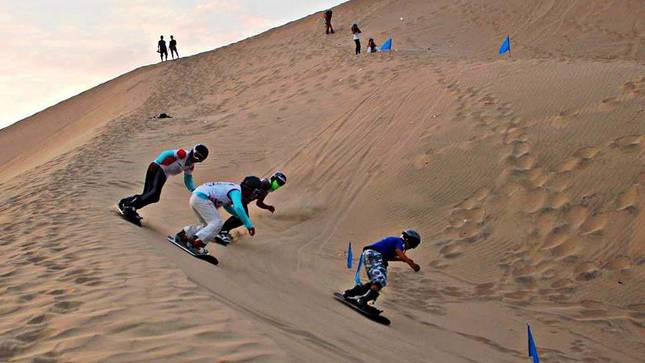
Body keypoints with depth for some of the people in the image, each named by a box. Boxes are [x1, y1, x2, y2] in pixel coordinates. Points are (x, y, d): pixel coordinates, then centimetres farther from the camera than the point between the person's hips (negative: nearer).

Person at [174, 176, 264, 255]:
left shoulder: (235, 188, 18)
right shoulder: (236, 191, -12)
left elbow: (227, 206, 33)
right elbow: (238, 208, -30)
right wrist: (249, 225, -30)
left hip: (195, 197, 10)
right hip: (201, 198, -10)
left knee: (208, 225, 18)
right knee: (216, 223, -14)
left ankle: (182, 234, 21)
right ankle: (195, 243, -22)